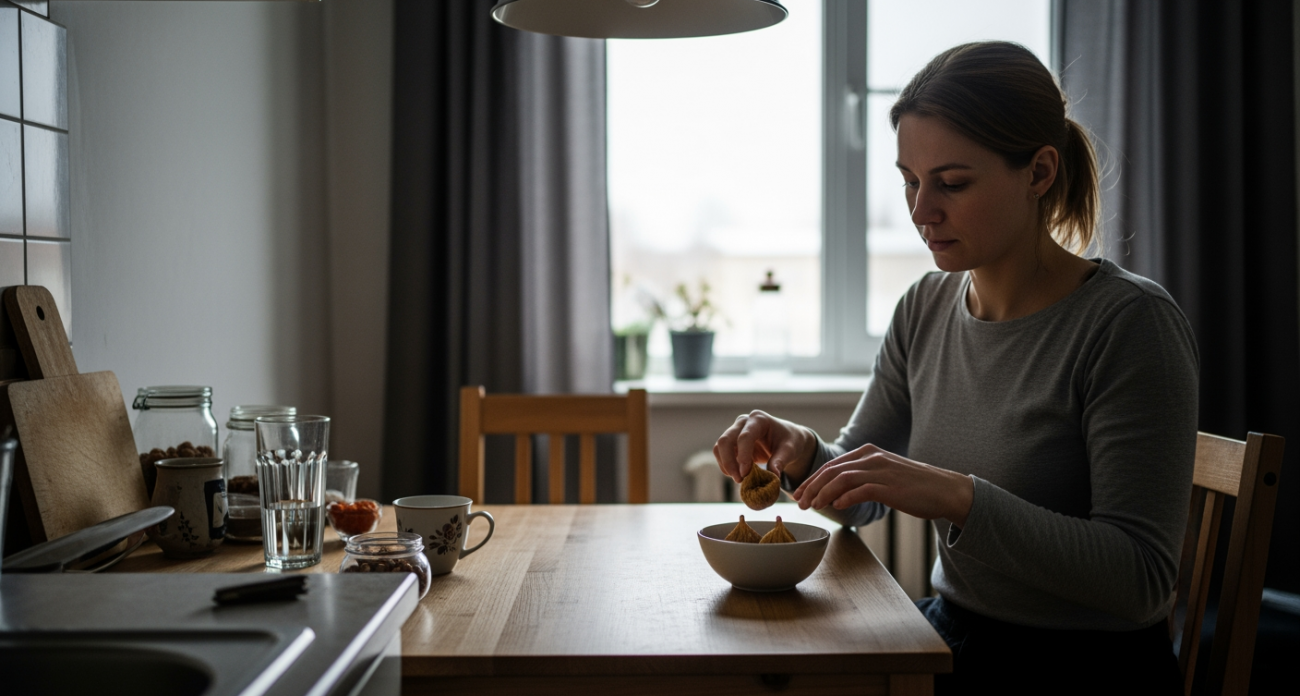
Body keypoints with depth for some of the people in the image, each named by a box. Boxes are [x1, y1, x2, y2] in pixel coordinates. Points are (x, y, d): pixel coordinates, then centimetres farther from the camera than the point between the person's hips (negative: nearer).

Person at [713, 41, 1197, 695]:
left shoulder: (1132, 323, -17)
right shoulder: (925, 309, 3)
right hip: (950, 635, 6)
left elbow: (1142, 578, -22)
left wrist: (957, 498, -32)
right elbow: (862, 500, 11)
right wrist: (804, 455, -11)